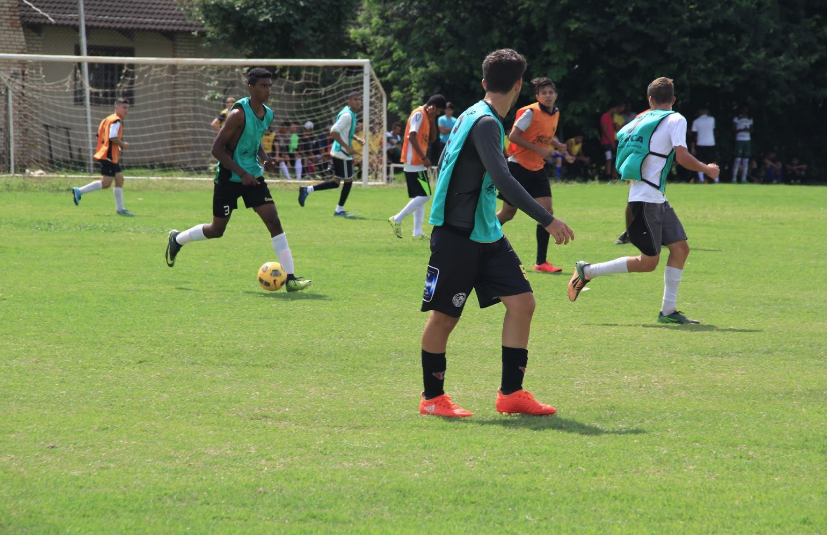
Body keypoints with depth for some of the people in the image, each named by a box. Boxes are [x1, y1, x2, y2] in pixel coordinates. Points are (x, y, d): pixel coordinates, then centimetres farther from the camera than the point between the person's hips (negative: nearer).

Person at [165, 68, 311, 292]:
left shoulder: (267, 115, 4)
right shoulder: (239, 113, -20)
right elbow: (217, 148, -20)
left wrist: (265, 159, 1)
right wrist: (242, 173, -23)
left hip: (252, 176, 6)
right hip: (229, 178, -6)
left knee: (274, 221, -9)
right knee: (217, 230, 7)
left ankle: (290, 278, -11)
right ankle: (176, 239, 36)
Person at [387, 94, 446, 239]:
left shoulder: (426, 116, 18)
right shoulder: (419, 114, -12)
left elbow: (431, 139, 18)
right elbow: (412, 136, -21)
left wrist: (432, 120, 6)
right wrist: (424, 157, -24)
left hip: (418, 163, 10)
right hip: (414, 162, -10)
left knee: (420, 197, 8)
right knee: (424, 196, -12)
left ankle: (417, 232, 7)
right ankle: (397, 219, -8)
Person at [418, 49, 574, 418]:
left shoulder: (474, 117, 10)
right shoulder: (484, 123, -19)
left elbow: (444, 165, 22)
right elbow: (502, 179, -30)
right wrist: (547, 221, -31)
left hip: (487, 236, 9)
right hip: (456, 235, -9)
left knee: (522, 301, 0)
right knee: (444, 315, 3)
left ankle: (511, 393, 4)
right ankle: (432, 398, 16)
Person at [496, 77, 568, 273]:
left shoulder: (555, 114, 7)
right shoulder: (531, 112, -15)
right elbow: (513, 136, -19)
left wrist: (558, 145, 2)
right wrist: (539, 149, -23)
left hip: (537, 169, 6)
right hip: (519, 166, -6)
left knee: (546, 211, -8)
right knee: (508, 213, 2)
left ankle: (541, 262, -6)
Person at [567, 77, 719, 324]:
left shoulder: (642, 119, 13)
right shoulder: (675, 120, -8)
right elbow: (682, 156, -18)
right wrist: (707, 169, -3)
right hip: (646, 199, -9)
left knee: (680, 248, 7)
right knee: (648, 262, -4)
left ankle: (668, 311, 6)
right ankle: (587, 271, 2)